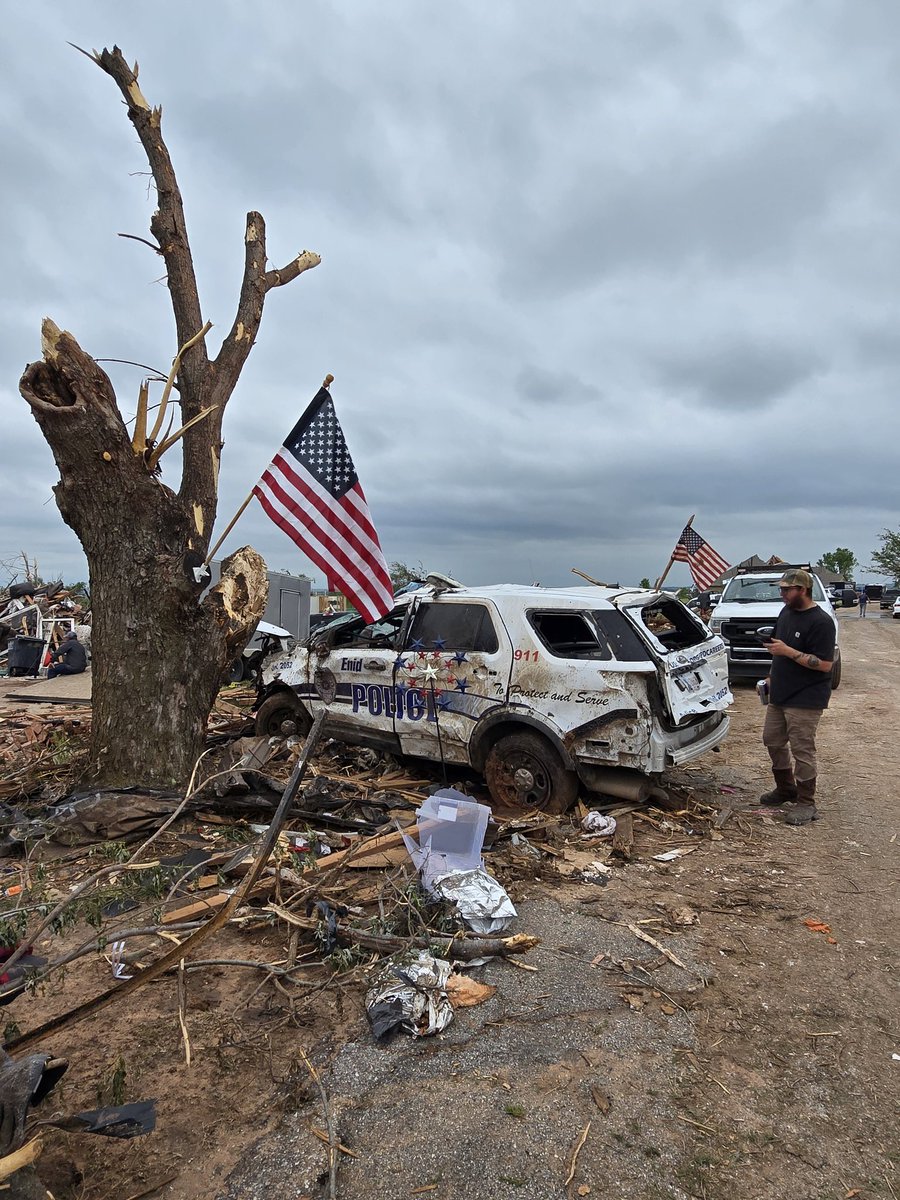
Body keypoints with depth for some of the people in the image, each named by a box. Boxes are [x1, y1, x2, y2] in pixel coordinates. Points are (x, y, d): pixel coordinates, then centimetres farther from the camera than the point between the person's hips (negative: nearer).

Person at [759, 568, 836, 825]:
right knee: (773, 741, 17)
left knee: (802, 750, -2)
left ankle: (806, 803, 10)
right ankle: (786, 789, 34)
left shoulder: (820, 621, -18)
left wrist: (788, 651, -25)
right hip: (779, 694, 9)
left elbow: (825, 664, -22)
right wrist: (773, 677, 16)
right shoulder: (786, 612, 8)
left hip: (805, 699, -9)